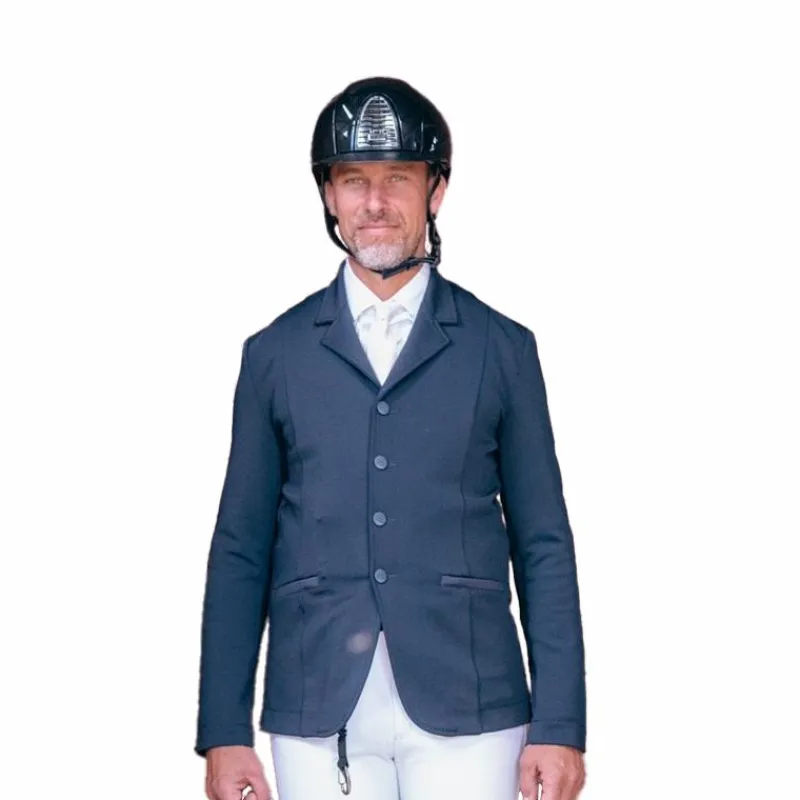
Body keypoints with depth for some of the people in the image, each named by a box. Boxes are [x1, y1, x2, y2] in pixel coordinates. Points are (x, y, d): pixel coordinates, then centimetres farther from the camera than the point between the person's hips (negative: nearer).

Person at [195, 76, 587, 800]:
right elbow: (241, 551, 10)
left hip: (466, 712, -1)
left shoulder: (502, 350, 8)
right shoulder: (275, 354, 11)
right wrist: (224, 733, 3)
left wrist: (560, 728, 0)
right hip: (318, 714, 1)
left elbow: (544, 549, 7)